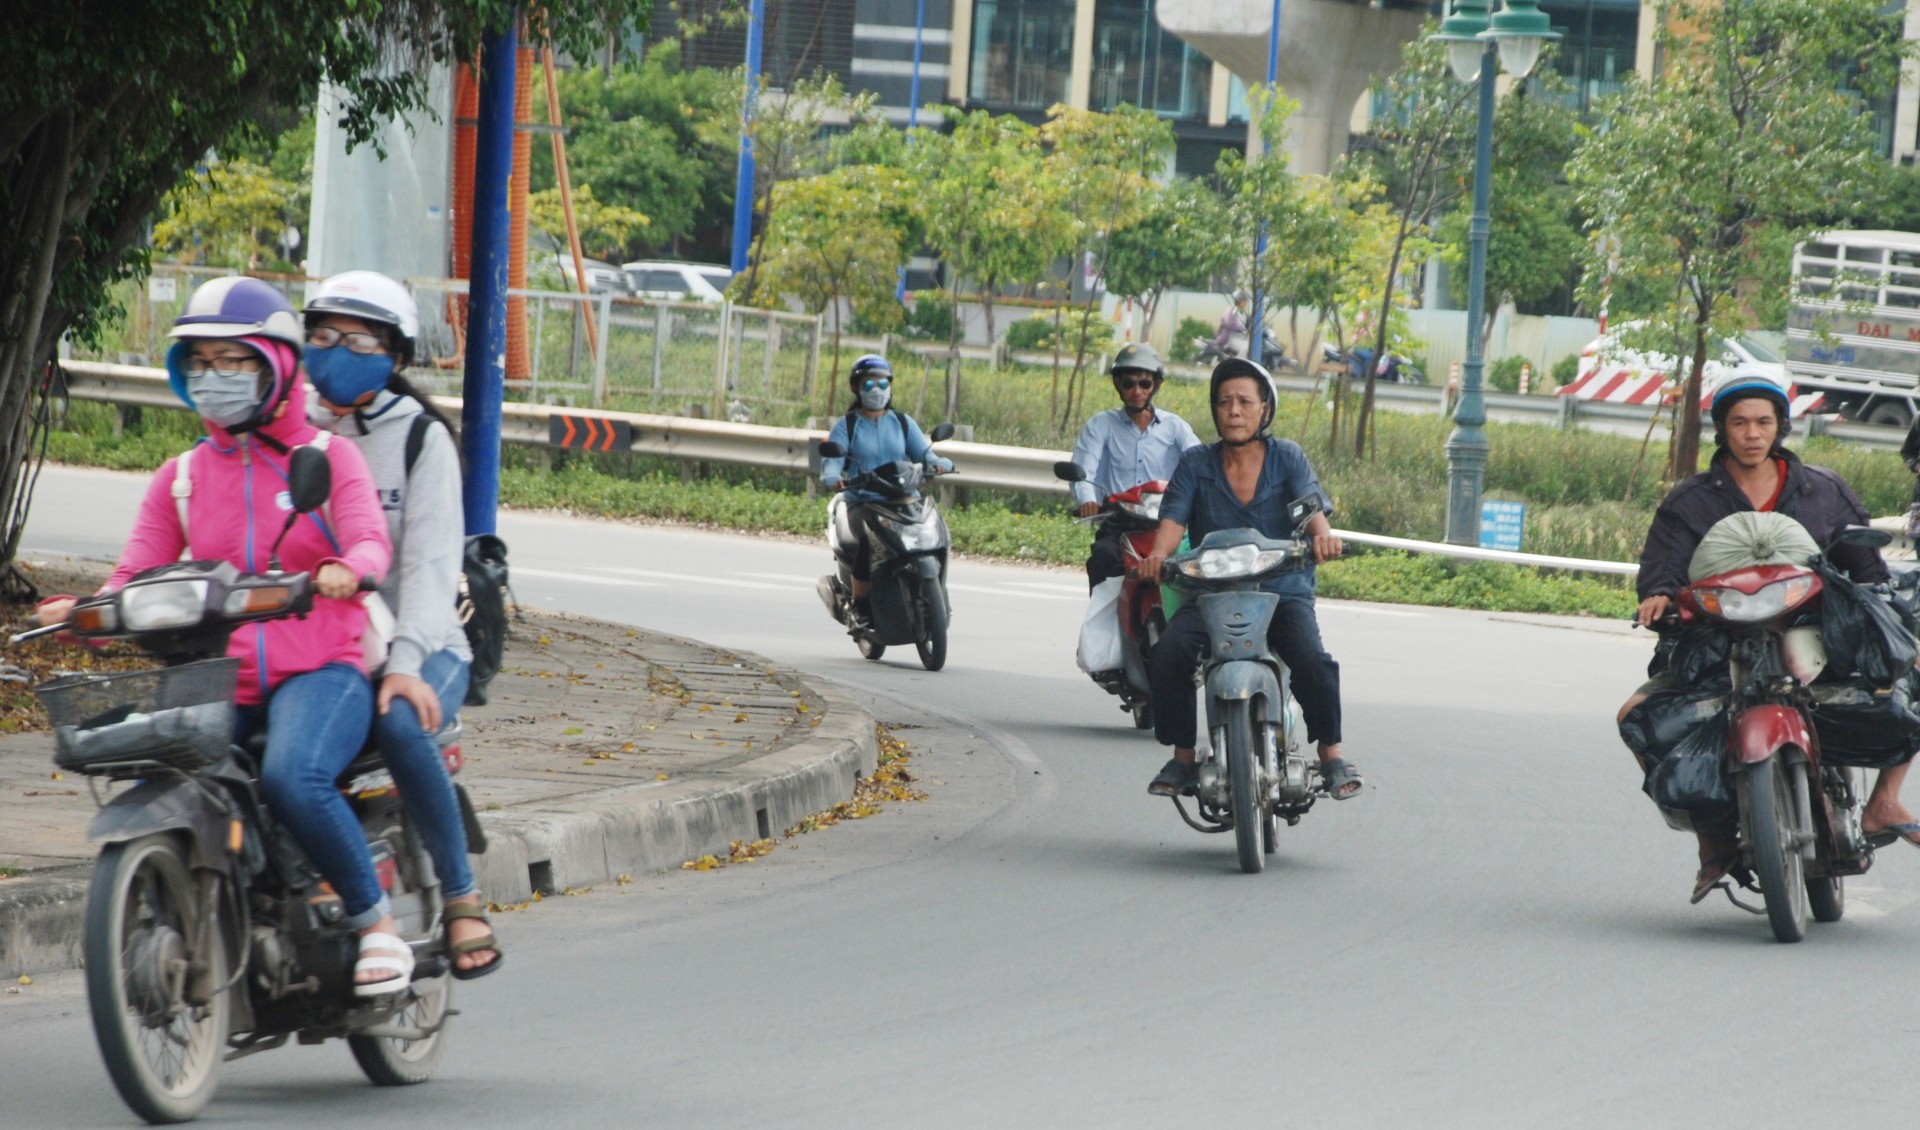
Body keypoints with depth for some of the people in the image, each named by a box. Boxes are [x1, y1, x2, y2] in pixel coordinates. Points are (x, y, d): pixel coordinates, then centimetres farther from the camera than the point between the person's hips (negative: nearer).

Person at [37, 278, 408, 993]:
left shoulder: (328, 458, 6)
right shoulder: (180, 478, 17)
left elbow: (370, 540, -12)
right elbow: (138, 573, 7)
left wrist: (347, 570, -37)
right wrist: (81, 613, -15)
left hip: (321, 672, -4)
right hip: (219, 684, 4)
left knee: (293, 778, -34)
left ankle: (375, 920, -15)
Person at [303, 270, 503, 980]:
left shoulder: (421, 436, 1)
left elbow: (431, 559, -10)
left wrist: (405, 662, -25)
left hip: (420, 647, -3)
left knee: (399, 723, -37)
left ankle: (461, 896, -23)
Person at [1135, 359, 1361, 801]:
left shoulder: (1288, 457, 7)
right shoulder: (1196, 465, 10)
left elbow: (1311, 502, -9)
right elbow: (1174, 517, -3)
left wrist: (1322, 532, -34)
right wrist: (1158, 552, -27)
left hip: (1283, 590, -1)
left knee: (1312, 661, -29)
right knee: (1167, 657, -26)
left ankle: (1332, 755, -10)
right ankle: (1182, 757, -11)